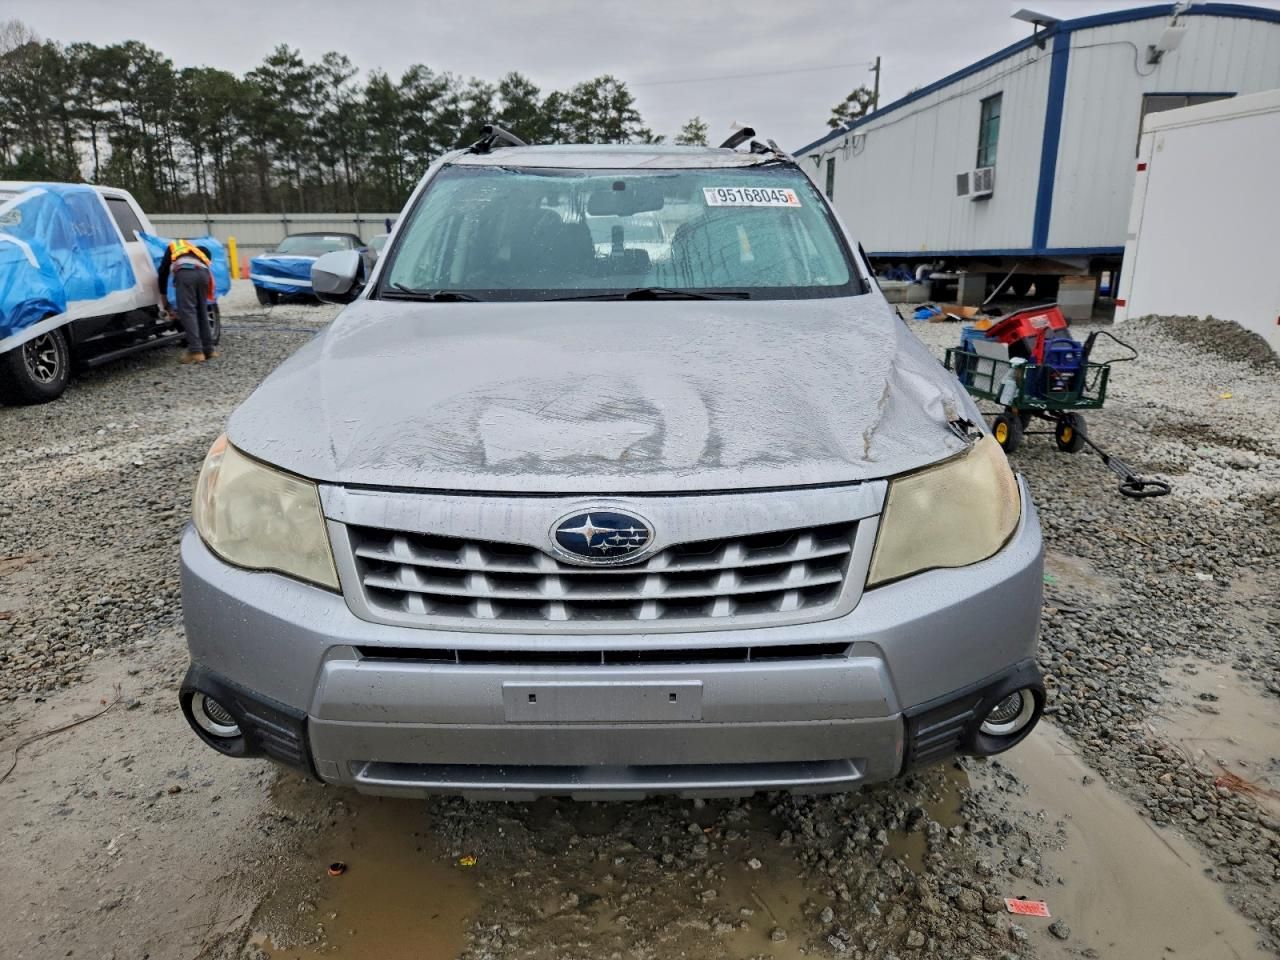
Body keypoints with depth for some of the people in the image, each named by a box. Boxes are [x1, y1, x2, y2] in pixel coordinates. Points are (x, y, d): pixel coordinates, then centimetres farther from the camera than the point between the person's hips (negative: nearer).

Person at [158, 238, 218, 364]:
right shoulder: (197, 251, 43)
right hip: (203, 272, 4)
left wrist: (163, 295, 34)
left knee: (187, 312, -6)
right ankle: (208, 349, 16)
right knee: (202, 311, 15)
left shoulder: (173, 247, 35)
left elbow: (163, 271, 27)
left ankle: (195, 352, -14)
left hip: (185, 272, -4)